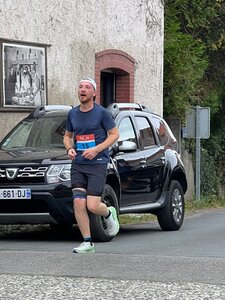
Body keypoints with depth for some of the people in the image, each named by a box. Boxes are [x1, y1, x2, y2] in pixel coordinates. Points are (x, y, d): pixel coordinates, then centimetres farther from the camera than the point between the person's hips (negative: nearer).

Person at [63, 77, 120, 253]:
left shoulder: (101, 113, -4)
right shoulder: (73, 113, 10)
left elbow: (114, 134, -1)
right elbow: (67, 136, 22)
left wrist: (96, 149, -13)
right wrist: (70, 149, 0)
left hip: (97, 163, -4)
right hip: (78, 164, 4)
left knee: (92, 206, -11)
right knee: (79, 204, -8)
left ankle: (109, 213, 24)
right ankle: (87, 242, 2)